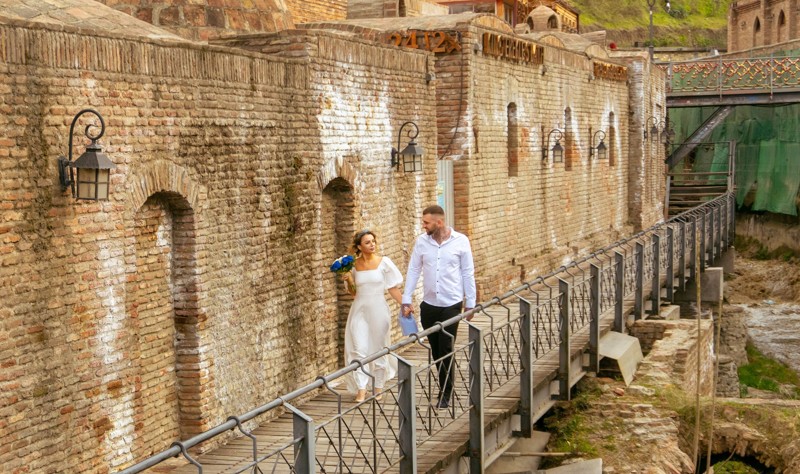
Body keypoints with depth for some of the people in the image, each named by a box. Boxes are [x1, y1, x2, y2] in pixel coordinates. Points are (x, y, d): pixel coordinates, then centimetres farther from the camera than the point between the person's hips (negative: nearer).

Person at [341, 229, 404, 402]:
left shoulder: (384, 262, -3)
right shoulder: (353, 265, 3)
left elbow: (393, 288, 0)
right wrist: (349, 281, -5)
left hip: (378, 309, -1)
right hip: (359, 310, 1)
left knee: (378, 348, 7)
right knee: (359, 349, -6)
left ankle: (378, 388, 20)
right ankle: (361, 390, -3)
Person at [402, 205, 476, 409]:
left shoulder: (461, 241, -6)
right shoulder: (421, 241, 1)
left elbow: (468, 273, -1)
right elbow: (413, 270, 6)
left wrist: (470, 303, 0)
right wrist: (406, 300, 2)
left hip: (451, 304, -3)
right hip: (428, 304, 3)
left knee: (446, 351, -6)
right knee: (436, 350, 10)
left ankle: (446, 394, 4)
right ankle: (445, 387, 24)